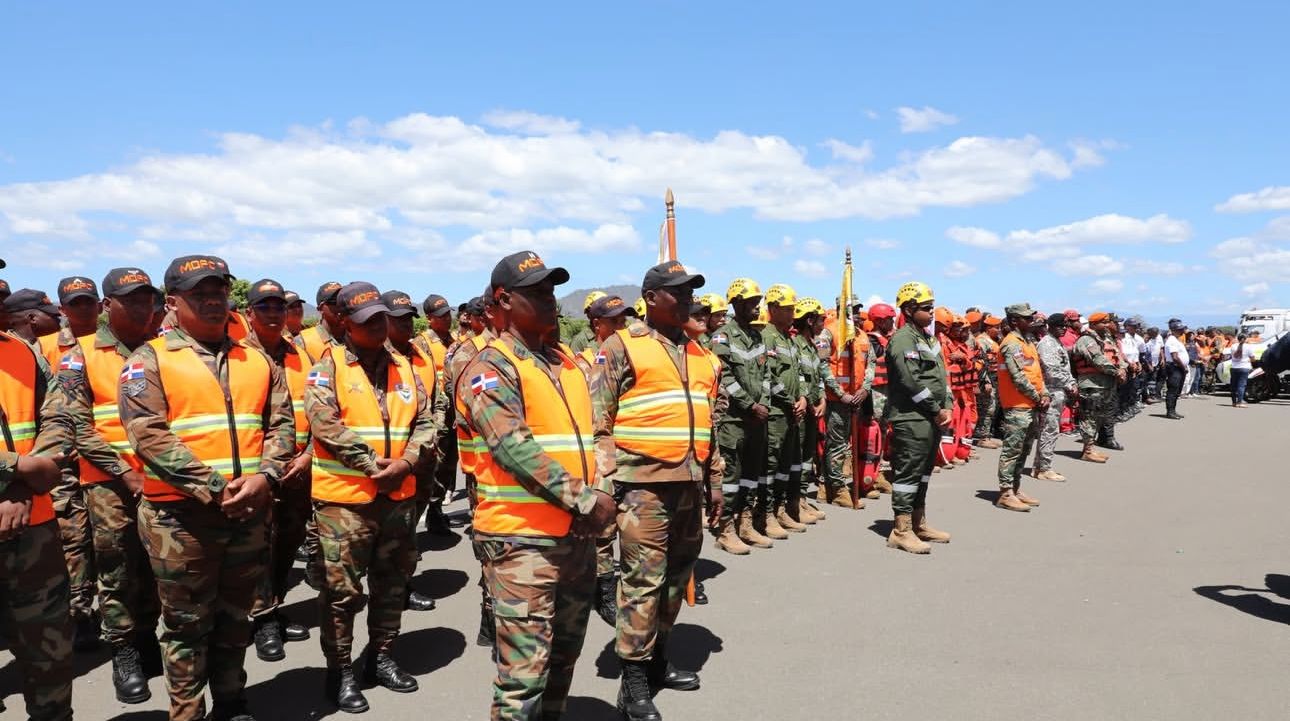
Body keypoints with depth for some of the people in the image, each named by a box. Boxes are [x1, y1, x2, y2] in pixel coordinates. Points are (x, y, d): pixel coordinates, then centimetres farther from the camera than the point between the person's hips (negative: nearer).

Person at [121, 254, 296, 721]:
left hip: (250, 511, 4)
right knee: (187, 625, 7)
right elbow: (149, 434, -14)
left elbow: (282, 424, 7)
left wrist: (264, 476, -12)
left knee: (235, 618, 17)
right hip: (181, 514, -4)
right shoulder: (149, 360, -3)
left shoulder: (257, 361, 10)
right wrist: (213, 489, -19)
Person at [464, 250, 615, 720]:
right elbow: (513, 447, -21)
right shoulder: (492, 365, -9)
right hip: (523, 537, -7)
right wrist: (583, 501, -21)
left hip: (578, 534, 8)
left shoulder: (569, 364, 15)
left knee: (564, 654, 19)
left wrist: (601, 494, -3)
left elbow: (592, 435, 15)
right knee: (524, 668, -4)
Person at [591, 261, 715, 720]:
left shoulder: (700, 355, 16)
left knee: (677, 576, 15)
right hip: (644, 483, -7)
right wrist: (605, 480, -14)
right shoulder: (622, 347, -4)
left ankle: (657, 659, 31)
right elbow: (598, 419, -8)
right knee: (643, 580, -5)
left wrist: (713, 480, 19)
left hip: (690, 483, 7)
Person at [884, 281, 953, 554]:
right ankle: (901, 531, -1)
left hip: (932, 419, 10)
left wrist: (948, 407, 4)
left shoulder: (928, 337, 18)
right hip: (911, 419, -10)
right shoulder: (903, 339, -13)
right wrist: (937, 410, -13)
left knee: (923, 472, 16)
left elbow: (941, 375, 18)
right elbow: (911, 381, -20)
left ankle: (919, 523, 26)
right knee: (908, 472, -6)